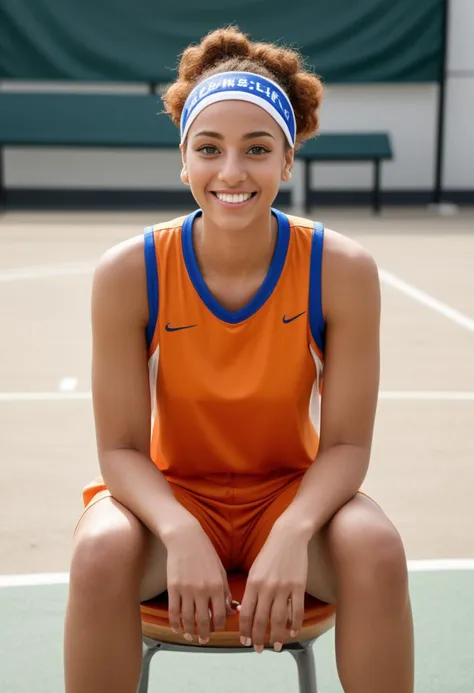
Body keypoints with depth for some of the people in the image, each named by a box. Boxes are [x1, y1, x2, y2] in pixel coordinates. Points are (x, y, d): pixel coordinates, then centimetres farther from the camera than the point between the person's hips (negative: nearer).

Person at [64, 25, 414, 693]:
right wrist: (181, 534, -32)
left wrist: (292, 533, -31)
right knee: (101, 552, -32)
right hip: (171, 495, 0)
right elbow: (122, 448, -12)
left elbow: (345, 444, -12)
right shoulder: (130, 274, -16)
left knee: (377, 549, -30)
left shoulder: (342, 270, -16)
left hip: (293, 495, 0)